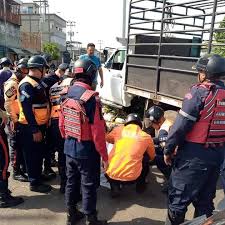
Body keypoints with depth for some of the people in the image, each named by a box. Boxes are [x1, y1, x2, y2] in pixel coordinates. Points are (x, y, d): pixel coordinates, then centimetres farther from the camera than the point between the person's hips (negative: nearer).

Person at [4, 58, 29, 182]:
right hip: (15, 121, -8)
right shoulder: (12, 83, -14)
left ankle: (23, 167, 28)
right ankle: (16, 172, 12)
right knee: (15, 146, 1)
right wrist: (15, 120, -18)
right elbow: (8, 103, -20)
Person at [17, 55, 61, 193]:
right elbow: (27, 109, -25)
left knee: (40, 153, 20)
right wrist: (34, 130, -25)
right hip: (30, 128, -10)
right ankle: (34, 183, 17)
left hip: (39, 125, 10)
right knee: (33, 156, 3)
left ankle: (38, 176, 36)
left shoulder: (38, 82, 8)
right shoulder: (27, 85, -20)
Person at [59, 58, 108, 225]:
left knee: (72, 181, 20)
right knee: (89, 186, 9)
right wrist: (104, 156, -12)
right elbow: (98, 132, -21)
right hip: (87, 151, -7)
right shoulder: (91, 97, -22)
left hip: (69, 149, 7)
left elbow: (61, 124, 10)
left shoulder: (67, 95, 2)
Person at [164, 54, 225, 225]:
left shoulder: (199, 92, -15)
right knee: (205, 198, 21)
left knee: (179, 196, 8)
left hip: (195, 153, -7)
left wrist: (168, 149, -8)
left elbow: (181, 125, -17)